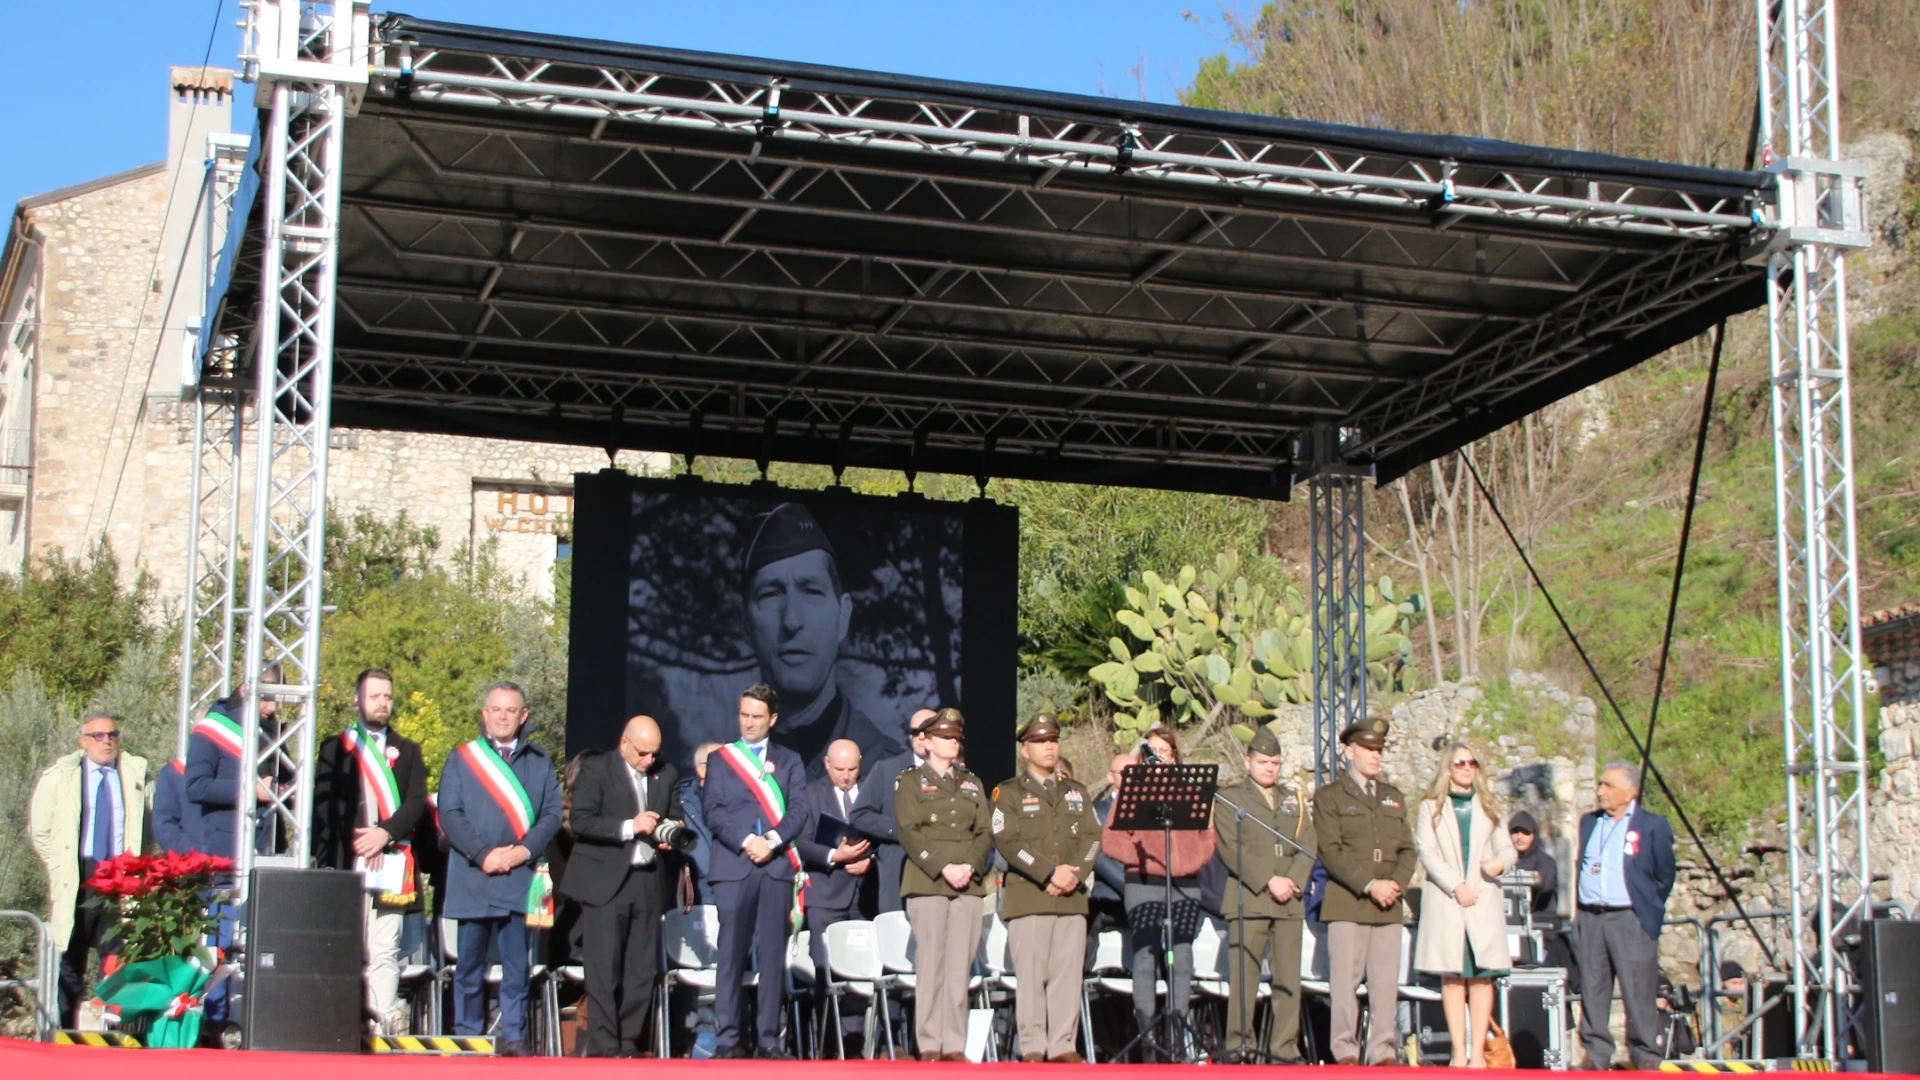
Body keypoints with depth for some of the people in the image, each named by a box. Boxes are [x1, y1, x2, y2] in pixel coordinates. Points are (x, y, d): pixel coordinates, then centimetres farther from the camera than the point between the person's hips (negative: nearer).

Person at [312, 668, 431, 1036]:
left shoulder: (407, 751, 19)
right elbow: (324, 808, 6)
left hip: (391, 864, 1)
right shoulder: (334, 749, 15)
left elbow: (417, 803, 6)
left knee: (384, 951, -5)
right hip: (346, 865, -1)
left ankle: (385, 1026, -8)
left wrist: (386, 833, -10)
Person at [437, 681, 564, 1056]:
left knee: (517, 965, -2)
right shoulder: (461, 759, 10)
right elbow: (449, 814, 1)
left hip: (520, 880, 1)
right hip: (473, 880, 0)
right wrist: (483, 854, -11)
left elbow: (552, 814, 6)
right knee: (469, 966, 3)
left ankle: (514, 1038, 2)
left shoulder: (540, 763, 13)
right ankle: (466, 1038, 9)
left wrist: (525, 849, -11)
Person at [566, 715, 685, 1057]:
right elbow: (580, 821, -11)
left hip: (649, 883, 5)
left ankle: (629, 1042, 11)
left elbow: (675, 818, 21)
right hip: (605, 882, -5)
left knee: (642, 970, 5)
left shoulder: (667, 774, 13)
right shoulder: (596, 770, -2)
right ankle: (604, 1045, -3)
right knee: (604, 968, -6)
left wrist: (673, 832, -3)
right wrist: (628, 827, -19)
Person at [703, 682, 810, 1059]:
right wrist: (746, 842, -12)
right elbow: (713, 810, 2)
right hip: (733, 866, -1)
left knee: (772, 953, -1)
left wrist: (772, 840, -13)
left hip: (777, 866, 1)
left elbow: (798, 810, 4)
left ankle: (769, 1039, 0)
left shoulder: (789, 761, 16)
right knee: (732, 953, -4)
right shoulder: (719, 759, 13)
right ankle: (727, 1038, -2)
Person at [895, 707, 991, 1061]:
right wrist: (943, 868, -15)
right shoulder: (909, 781, 6)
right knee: (931, 963, -6)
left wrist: (970, 866, -7)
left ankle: (955, 1045, 1)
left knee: (960, 965, -1)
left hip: (970, 885, 4)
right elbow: (909, 833, -5)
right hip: (927, 883, -4)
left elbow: (985, 831, 11)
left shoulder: (972, 783, 19)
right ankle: (929, 1045, -3)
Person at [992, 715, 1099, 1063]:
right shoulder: (1009, 793, 5)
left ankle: (1062, 1046, 3)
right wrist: (1051, 874, -15)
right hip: (1028, 897, -4)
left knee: (1068, 973, 0)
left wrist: (1075, 874, -8)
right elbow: (1008, 842, -7)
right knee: (1031, 974, -5)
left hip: (1071, 898, 4)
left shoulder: (1077, 792, 19)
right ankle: (1032, 1047, -3)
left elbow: (1092, 837, 10)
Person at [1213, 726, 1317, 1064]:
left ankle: (1284, 1049, 4)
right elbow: (1233, 849, -5)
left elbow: (1308, 845, 11)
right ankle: (1240, 1045, -2)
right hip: (1249, 899, -4)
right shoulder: (1229, 797, 6)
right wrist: (1269, 881, -14)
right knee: (1244, 977, -6)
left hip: (1290, 902, 4)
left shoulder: (1294, 800, 21)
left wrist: (1294, 880, -7)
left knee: (1289, 978, 1)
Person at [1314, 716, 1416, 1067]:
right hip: (1347, 903, -4)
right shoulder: (1328, 797, 5)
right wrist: (1369, 885, -15)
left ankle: (1382, 1051, 5)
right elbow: (1331, 851, -6)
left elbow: (1406, 850, 15)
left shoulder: (1394, 797, 21)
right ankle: (1345, 1051, -1)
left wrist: (1396, 884, -4)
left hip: (1389, 906, 4)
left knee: (1386, 982, 2)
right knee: (1345, 981, -6)